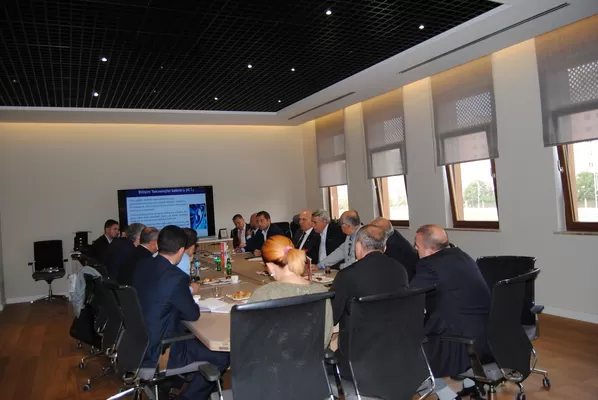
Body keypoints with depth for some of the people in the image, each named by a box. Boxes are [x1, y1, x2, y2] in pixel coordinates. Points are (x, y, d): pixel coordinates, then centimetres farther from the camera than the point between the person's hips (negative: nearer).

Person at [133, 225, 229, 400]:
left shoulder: (143, 264, -3)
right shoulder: (176, 276, -27)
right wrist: (190, 293, 7)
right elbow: (192, 314, -11)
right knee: (222, 356, -1)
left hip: (138, 340, 9)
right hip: (157, 351, -9)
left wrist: (187, 290, 20)